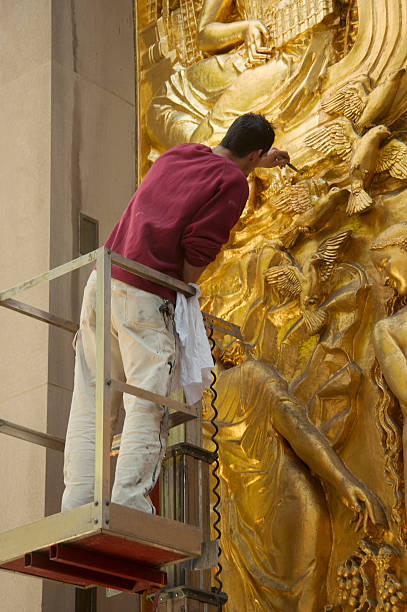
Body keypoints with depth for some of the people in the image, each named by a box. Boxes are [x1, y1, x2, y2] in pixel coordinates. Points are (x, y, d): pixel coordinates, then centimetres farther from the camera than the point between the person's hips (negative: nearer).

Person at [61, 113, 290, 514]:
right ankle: (127, 508, -17)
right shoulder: (233, 183, 0)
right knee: (147, 408, -8)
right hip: (144, 295, -7)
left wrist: (260, 163, 61)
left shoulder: (175, 155, 21)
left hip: (102, 282, 7)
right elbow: (199, 250, -10)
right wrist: (182, 297, 7)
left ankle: (77, 505, 1)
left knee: (90, 405, 6)